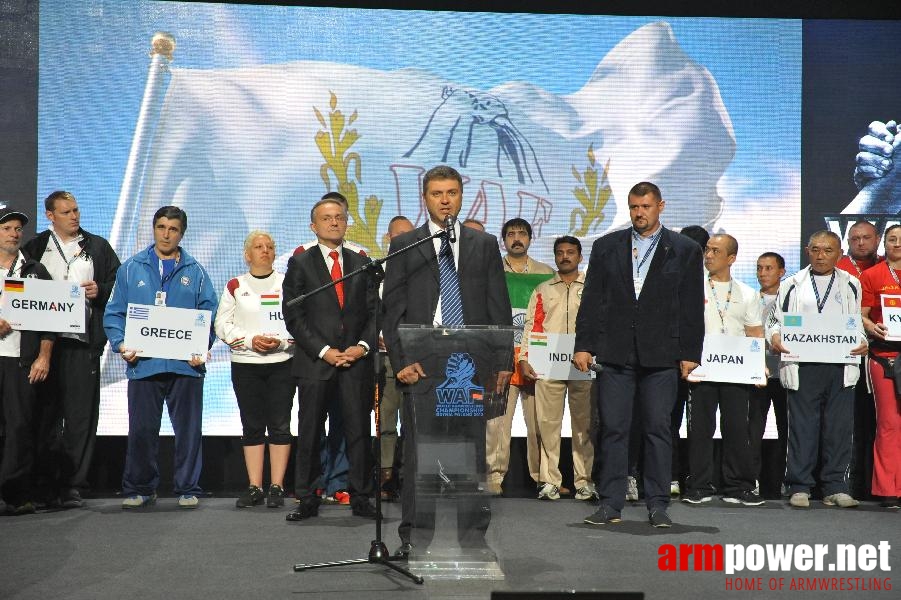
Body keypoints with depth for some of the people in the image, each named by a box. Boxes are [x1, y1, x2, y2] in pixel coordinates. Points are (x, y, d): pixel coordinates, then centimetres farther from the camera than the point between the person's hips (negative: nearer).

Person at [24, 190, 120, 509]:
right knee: (44, 414, 2)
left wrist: (99, 291, -6)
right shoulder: (35, 248, 13)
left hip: (82, 340, 0)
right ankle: (43, 482, 10)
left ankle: (73, 485, 1)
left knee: (80, 416, -3)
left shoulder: (98, 247, 13)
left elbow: (118, 285, 12)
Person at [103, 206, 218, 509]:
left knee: (188, 429, 3)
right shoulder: (131, 268, 10)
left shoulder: (195, 272, 9)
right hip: (142, 363, 0)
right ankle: (139, 489, 16)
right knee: (141, 430, 5)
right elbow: (114, 313, 7)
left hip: (185, 364, 0)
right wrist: (121, 344, -9)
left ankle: (188, 489, 12)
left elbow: (209, 315, 5)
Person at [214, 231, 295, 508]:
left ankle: (277, 487, 3)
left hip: (282, 363, -1)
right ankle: (255, 488, 9)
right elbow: (222, 324, 3)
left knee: (280, 425, -2)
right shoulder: (235, 286, 8)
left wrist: (281, 341, -14)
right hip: (245, 364, 1)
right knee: (252, 426, 4)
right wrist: (250, 340, -11)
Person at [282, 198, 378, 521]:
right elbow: (293, 315, -1)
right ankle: (307, 500, 10)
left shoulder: (362, 263, 14)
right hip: (315, 362, -2)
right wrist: (323, 351, -10)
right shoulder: (300, 263, 5)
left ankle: (360, 498, 9)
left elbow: (374, 310, 11)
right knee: (309, 434, 2)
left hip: (356, 361, 2)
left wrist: (363, 345, -6)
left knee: (359, 431, 2)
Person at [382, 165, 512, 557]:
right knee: (417, 452, 2)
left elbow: (499, 307, 9)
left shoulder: (484, 244, 11)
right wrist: (400, 361, -5)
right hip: (421, 364, -1)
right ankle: (412, 536, 9)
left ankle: (473, 535, 9)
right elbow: (392, 309, 4)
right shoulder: (404, 246, 8)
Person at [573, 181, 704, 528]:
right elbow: (592, 300, 8)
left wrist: (690, 354, -2)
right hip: (615, 354, 1)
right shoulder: (606, 247, 11)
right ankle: (610, 505, 8)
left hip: (661, 356, -1)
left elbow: (693, 308, 5)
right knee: (613, 429, 2)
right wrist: (584, 345, 1)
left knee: (658, 430, 2)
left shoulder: (685, 251, 7)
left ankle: (657, 505, 9)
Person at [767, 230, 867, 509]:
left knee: (839, 428, 0)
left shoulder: (850, 285, 15)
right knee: (802, 426, -2)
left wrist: (862, 343, -2)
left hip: (840, 366, 1)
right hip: (802, 366, -1)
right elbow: (774, 319, 14)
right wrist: (774, 336, -6)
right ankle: (799, 487, 4)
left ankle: (835, 487, 9)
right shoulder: (792, 285, 12)